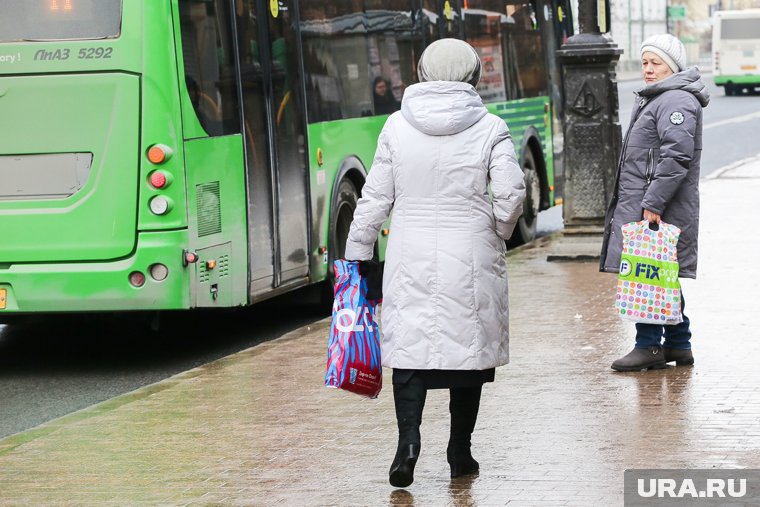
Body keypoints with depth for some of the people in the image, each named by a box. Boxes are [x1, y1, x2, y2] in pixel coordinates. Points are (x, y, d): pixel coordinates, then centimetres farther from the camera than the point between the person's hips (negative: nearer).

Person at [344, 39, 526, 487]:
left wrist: (359, 251, 11)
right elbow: (511, 193, -11)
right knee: (468, 345, 10)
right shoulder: (489, 128, -4)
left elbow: (376, 197, 2)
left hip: (411, 257, 1)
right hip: (471, 260, 0)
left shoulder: (397, 126, 0)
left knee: (409, 346, 3)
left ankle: (408, 440, -17)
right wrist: (498, 232, 8)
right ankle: (460, 454, 16)